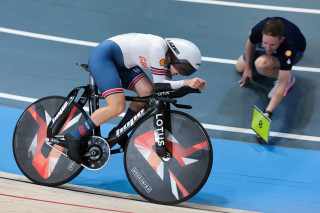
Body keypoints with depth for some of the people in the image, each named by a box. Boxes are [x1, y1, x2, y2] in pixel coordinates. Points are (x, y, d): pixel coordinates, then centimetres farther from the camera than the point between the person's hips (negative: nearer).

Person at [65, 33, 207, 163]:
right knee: (117, 107, -22)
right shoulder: (158, 47, -24)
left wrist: (193, 85, -14)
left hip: (120, 63, 10)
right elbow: (159, 83, -22)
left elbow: (167, 86, -1)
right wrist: (185, 82, -27)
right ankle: (75, 137, -12)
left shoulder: (168, 56, 4)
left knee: (148, 91, -5)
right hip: (102, 56, -10)